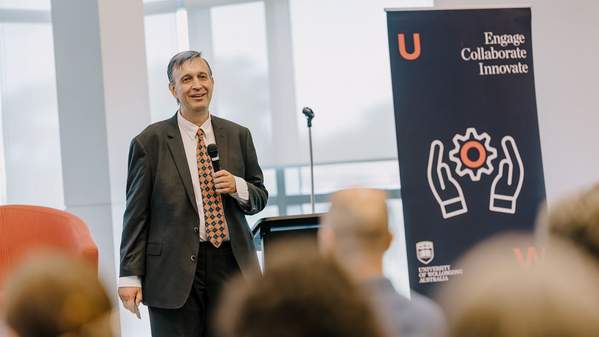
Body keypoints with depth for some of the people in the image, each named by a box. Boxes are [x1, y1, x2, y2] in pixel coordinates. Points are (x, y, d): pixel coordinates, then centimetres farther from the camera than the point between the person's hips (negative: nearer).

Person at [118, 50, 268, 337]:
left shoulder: (238, 136, 9)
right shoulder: (150, 142, 0)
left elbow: (260, 197, 17)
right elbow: (136, 213, 0)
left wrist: (237, 187, -7)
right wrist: (130, 275, -4)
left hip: (231, 265, 3)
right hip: (174, 270, -3)